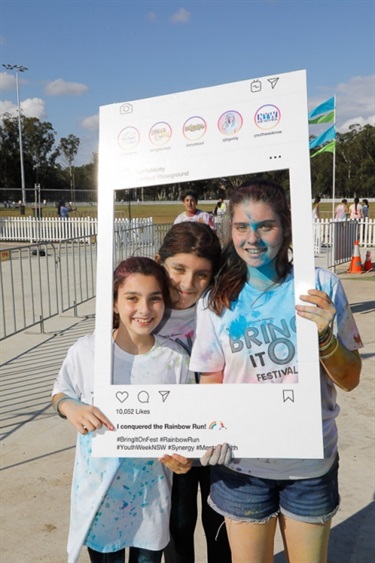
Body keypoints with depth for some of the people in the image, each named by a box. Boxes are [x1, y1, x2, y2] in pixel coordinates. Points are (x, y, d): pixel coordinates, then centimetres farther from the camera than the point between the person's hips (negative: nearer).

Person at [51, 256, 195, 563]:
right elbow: (60, 393, 2)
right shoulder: (87, 350, -14)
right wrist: (71, 408, -20)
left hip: (151, 493, 1)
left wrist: (184, 457, -19)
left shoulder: (176, 358, -12)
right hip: (99, 490, 0)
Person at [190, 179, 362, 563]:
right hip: (242, 463, 0)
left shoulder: (321, 285, -10)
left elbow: (350, 380, -5)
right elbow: (211, 381, 1)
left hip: (311, 458, 0)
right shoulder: (217, 301, -8)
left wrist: (325, 335, -23)